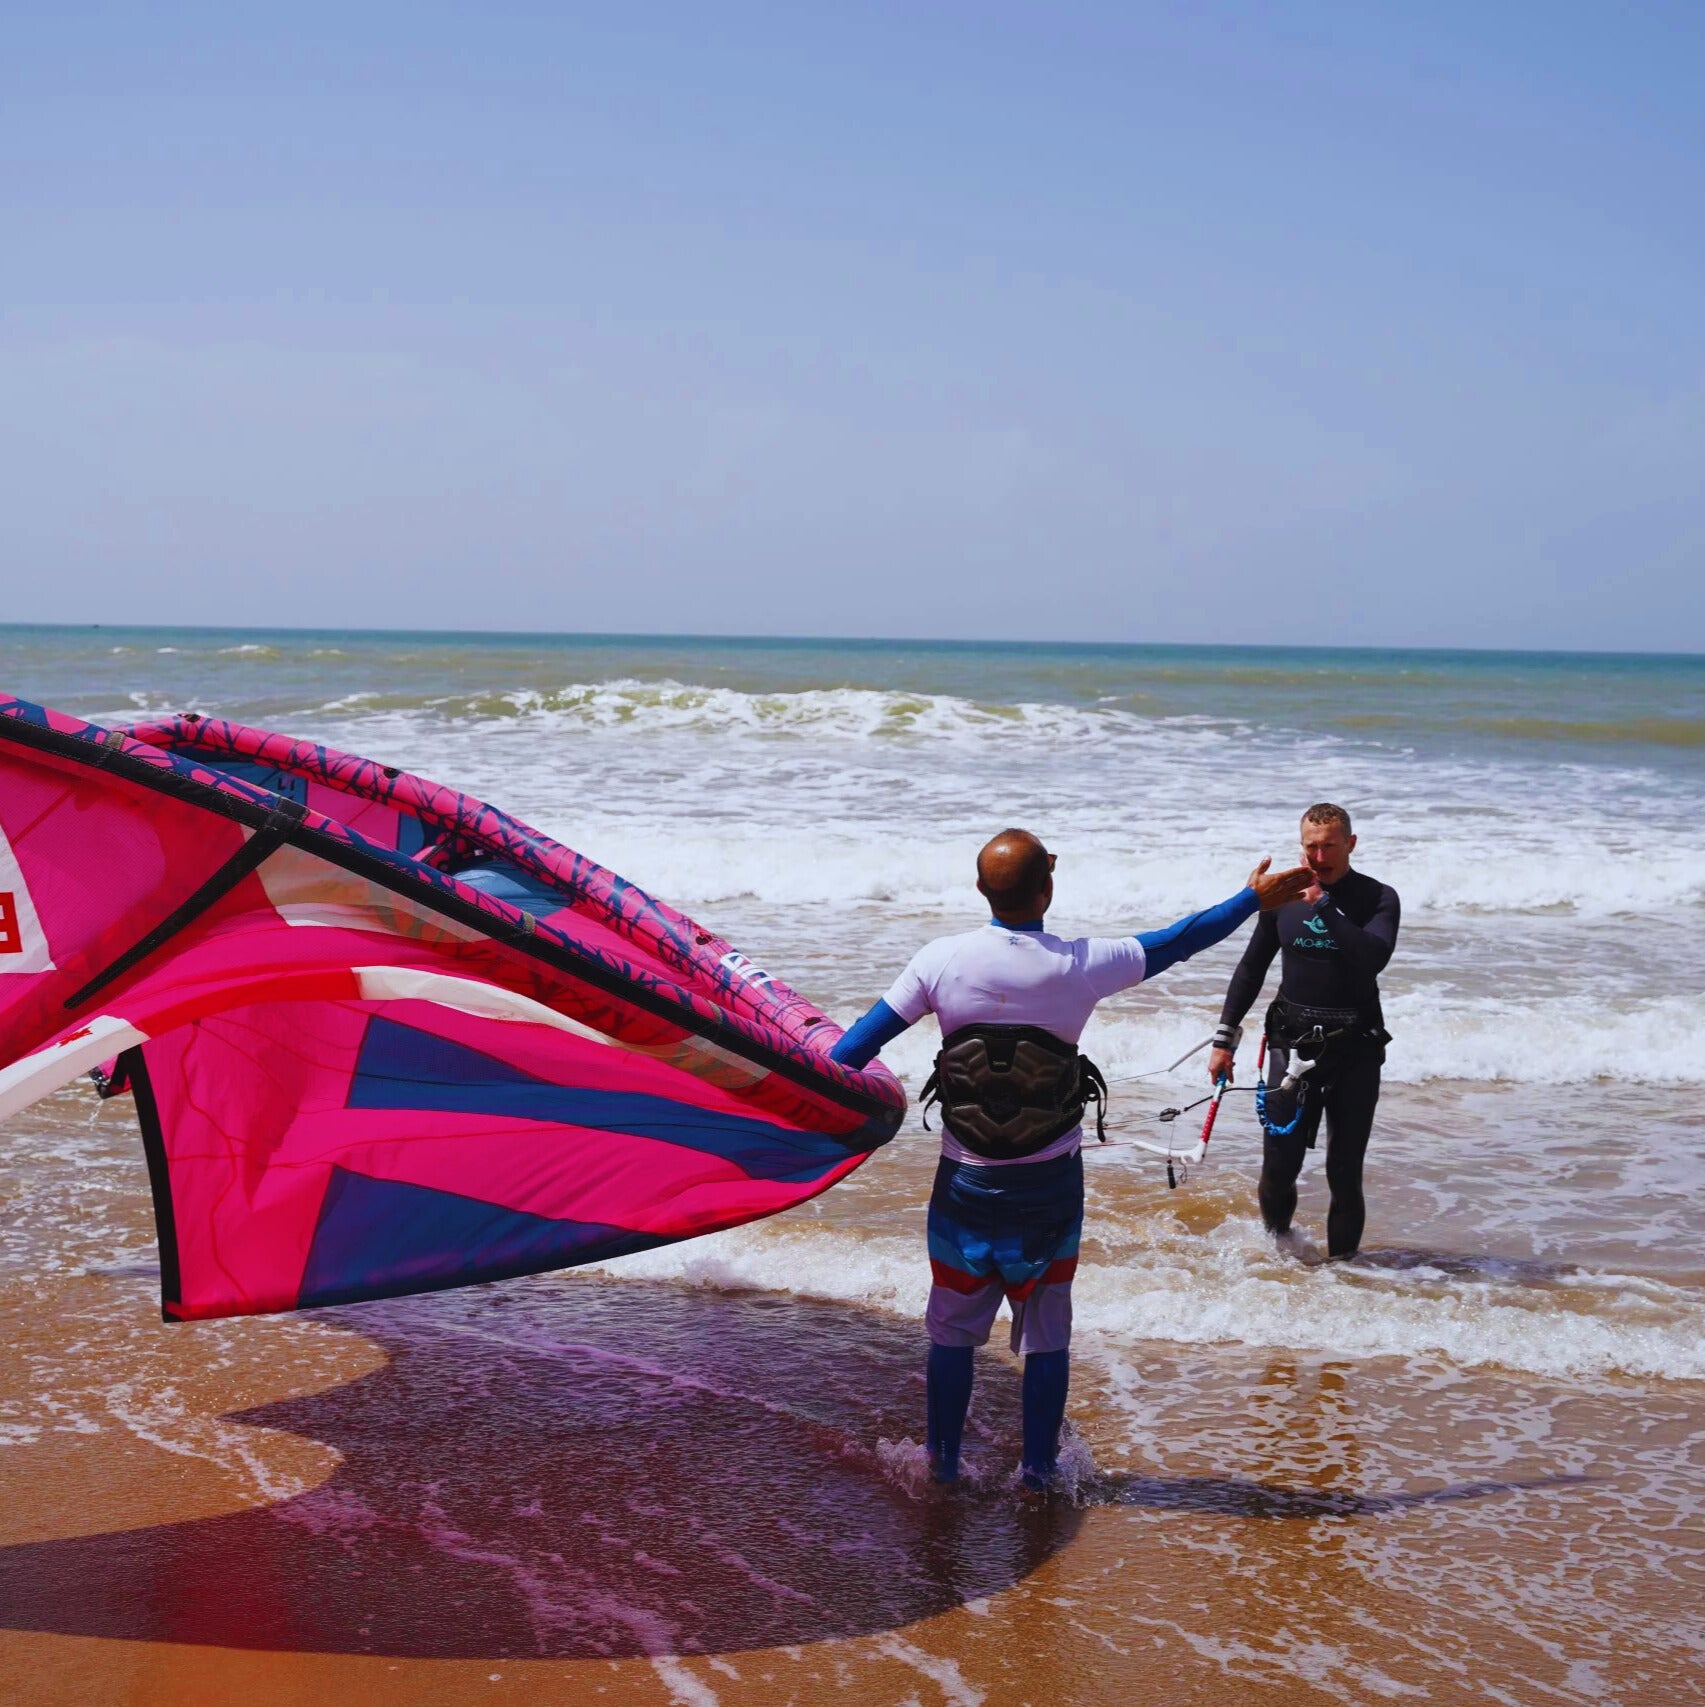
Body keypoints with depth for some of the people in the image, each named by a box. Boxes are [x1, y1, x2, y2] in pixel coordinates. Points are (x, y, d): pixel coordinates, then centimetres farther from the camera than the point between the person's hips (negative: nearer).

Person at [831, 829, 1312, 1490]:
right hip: (1051, 1182, 0)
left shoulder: (943, 960, -13)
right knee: (1047, 1330, 13)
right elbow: (1174, 942, 0)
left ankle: (943, 1462, 24)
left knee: (953, 1326, 14)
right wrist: (1255, 897, 14)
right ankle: (1038, 1468, 21)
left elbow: (862, 1040, -8)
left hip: (968, 1181, 1)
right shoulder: (1082, 964, -14)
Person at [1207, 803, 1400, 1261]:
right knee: (1279, 1165, 0)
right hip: (1292, 1044, 2)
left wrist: (1324, 906, -23)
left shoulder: (1378, 898, -4)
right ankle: (1276, 1242, 27)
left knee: (1344, 1171, 0)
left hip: (1354, 1050, -2)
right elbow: (1251, 969, 13)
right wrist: (1224, 1038, 11)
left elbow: (1372, 957, -24)